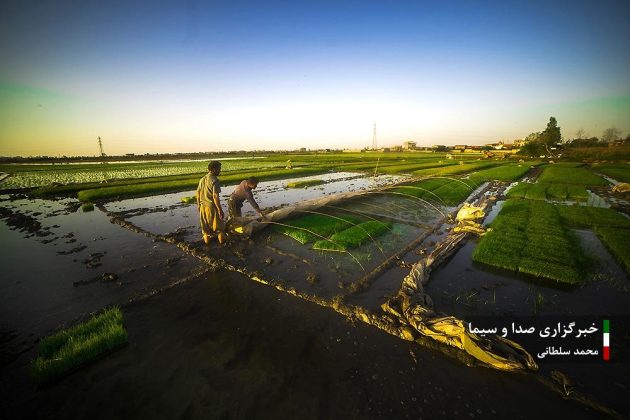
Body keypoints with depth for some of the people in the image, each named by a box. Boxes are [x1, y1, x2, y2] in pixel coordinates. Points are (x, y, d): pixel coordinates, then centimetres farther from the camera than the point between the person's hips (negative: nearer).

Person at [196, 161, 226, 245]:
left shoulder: (202, 179, 6)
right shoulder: (215, 180, -17)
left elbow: (198, 193, 11)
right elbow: (215, 196, -23)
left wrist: (199, 204, 23)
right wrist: (220, 210, -20)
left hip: (203, 206, 7)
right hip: (212, 207, -7)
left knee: (205, 225, 18)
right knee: (219, 226, 9)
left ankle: (207, 240, 29)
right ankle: (222, 240, 19)